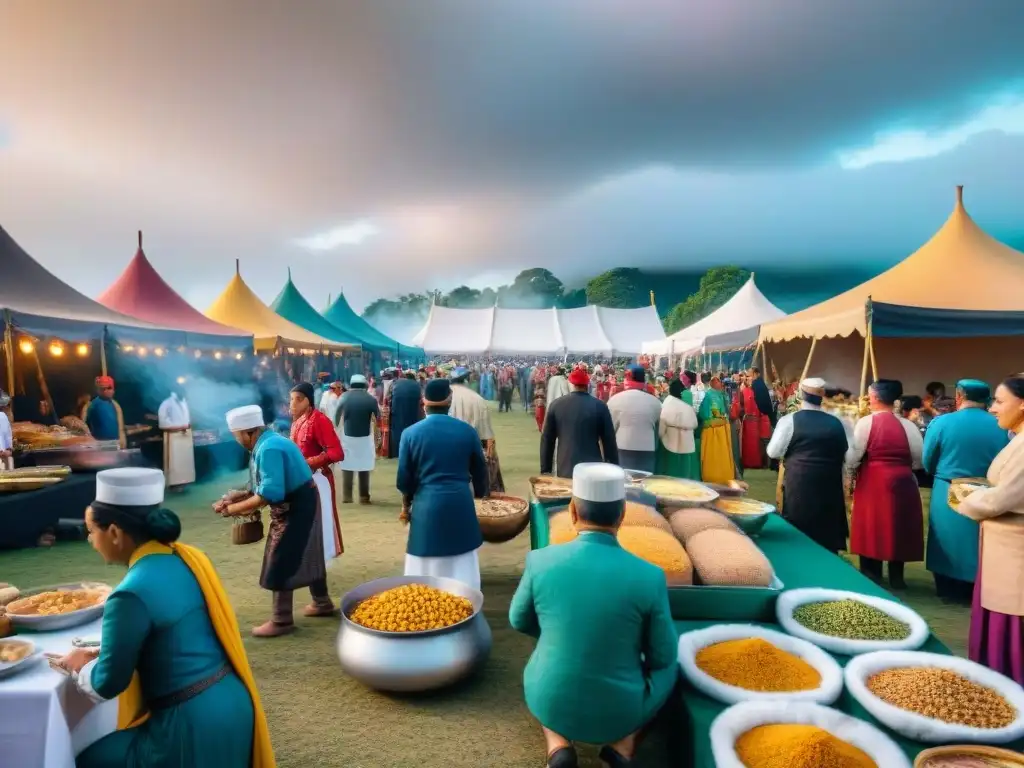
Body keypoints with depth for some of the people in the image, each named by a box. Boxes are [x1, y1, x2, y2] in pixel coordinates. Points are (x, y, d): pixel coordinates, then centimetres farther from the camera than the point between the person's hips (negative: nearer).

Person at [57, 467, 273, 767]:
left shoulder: (131, 595, -21)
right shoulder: (189, 558, 1)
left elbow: (108, 684, -9)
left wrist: (80, 666, 11)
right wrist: (102, 653, 16)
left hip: (194, 724, -8)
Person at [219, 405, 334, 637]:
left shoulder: (269, 449, -26)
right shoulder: (269, 442, 5)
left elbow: (269, 494, -30)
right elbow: (268, 486, 10)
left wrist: (234, 508, -21)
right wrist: (240, 496, 2)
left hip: (294, 507, -10)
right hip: (299, 503, 10)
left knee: (280, 563, 2)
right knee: (306, 554, 22)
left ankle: (281, 621, 16)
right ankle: (322, 603, 39)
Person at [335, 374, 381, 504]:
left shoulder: (344, 397, -2)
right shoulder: (371, 399, -4)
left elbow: (336, 418, 3)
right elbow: (379, 418, 2)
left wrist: (337, 430, 18)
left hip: (347, 437, 1)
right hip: (365, 438, 0)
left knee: (347, 467, 9)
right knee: (364, 467, 7)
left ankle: (347, 496, 8)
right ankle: (364, 496, 9)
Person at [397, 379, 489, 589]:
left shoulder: (410, 433, -5)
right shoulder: (467, 431, -3)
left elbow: (404, 478, 1)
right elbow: (480, 471, 7)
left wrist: (406, 505, 19)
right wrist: (479, 496, 26)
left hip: (426, 506, -1)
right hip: (461, 505, 1)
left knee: (426, 571, 11)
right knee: (462, 569, 14)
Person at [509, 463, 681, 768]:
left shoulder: (540, 560, -16)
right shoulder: (649, 576, -18)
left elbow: (519, 621, 3)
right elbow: (663, 657, -5)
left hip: (550, 703, 1)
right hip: (620, 711, 0)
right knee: (670, 667, 28)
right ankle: (623, 742, 8)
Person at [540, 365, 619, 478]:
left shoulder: (556, 405, 0)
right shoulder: (600, 406, -5)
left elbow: (547, 440, 5)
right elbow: (609, 441, -2)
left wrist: (545, 470, 13)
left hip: (565, 471, 1)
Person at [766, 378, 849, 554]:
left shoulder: (789, 420, -8)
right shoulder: (836, 423, 2)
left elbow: (773, 452, -4)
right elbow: (845, 454, 13)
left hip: (798, 484, -3)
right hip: (829, 485, 3)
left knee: (798, 534, 7)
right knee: (827, 530, 13)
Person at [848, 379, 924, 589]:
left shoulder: (866, 422, -9)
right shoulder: (908, 425, 1)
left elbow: (852, 458, -9)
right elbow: (919, 459, 4)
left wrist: (854, 470, 11)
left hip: (872, 483, -3)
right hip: (902, 482, 4)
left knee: (872, 528, 6)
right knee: (899, 526, 14)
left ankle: (872, 577, 14)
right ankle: (896, 577, 23)